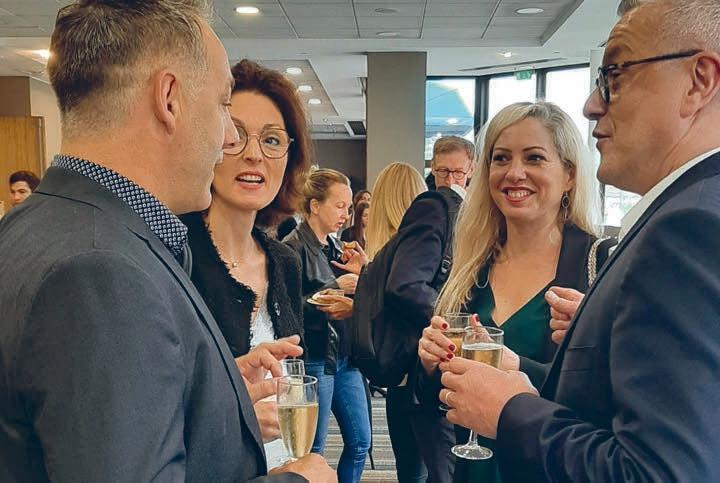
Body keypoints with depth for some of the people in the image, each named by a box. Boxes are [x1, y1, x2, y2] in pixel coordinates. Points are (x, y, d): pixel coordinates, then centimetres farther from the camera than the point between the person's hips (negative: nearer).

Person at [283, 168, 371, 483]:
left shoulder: (335, 246, 10)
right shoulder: (294, 247, -13)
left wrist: (357, 274, -3)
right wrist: (336, 287, -17)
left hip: (344, 356, 7)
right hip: (314, 359, -7)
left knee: (360, 441, 13)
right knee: (313, 449, 6)